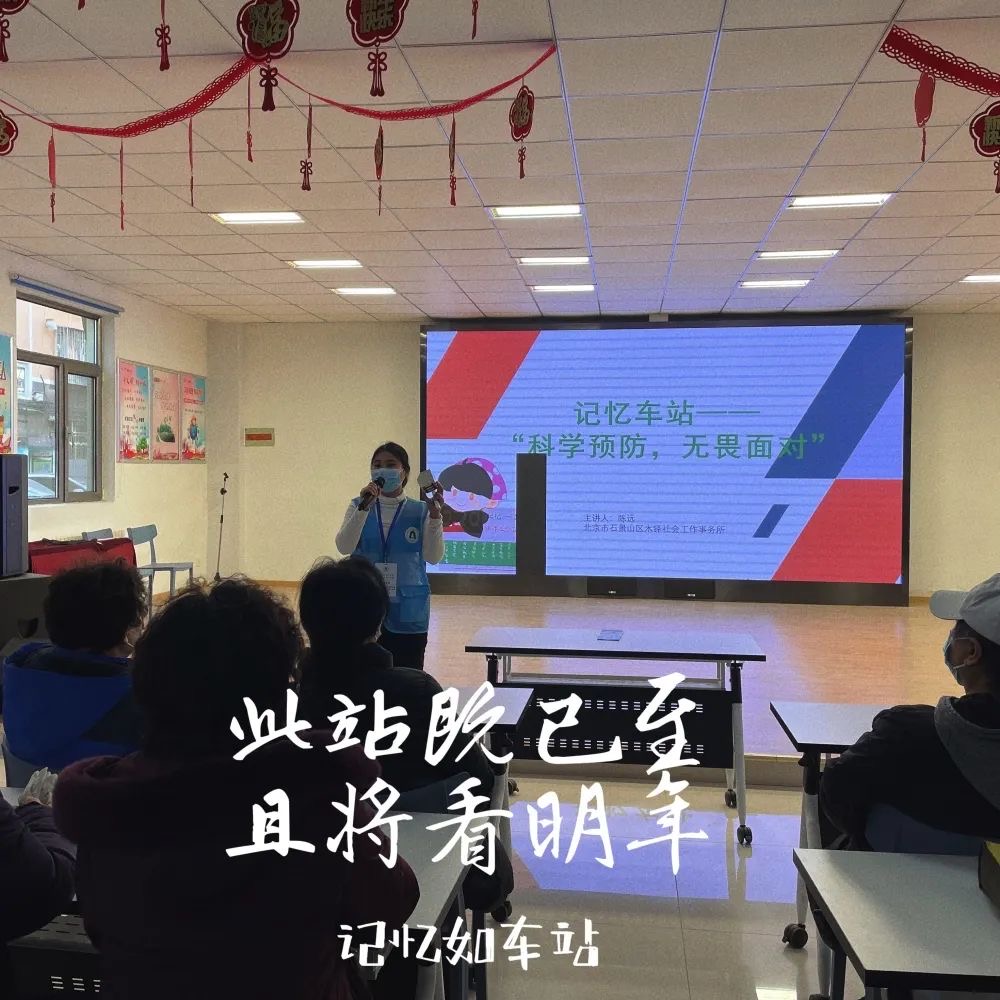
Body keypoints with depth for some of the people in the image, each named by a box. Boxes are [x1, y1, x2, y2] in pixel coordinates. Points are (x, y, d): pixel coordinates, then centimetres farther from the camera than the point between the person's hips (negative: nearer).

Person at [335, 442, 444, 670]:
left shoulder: (420, 511, 1)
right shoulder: (358, 506, 4)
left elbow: (434, 556, -10)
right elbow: (344, 547, -11)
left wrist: (435, 516, -23)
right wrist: (364, 508, -24)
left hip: (407, 614, 0)